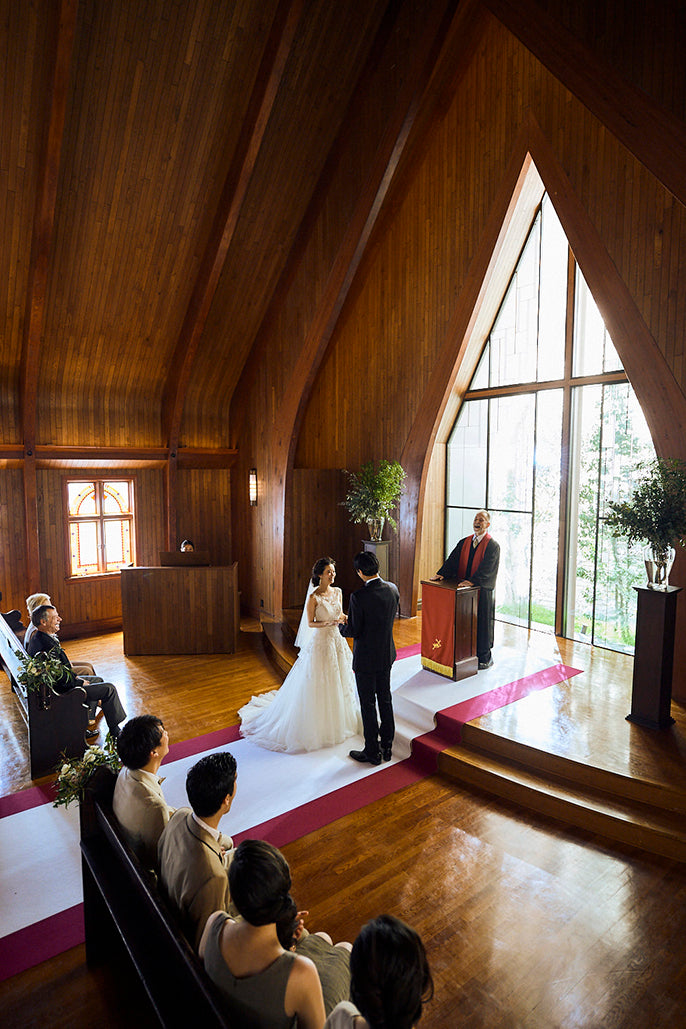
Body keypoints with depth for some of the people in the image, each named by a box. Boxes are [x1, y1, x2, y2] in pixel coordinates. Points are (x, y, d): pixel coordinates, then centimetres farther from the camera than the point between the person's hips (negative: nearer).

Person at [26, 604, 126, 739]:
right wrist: (80, 683, -11)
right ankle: (115, 733, 7)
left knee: (98, 680, 23)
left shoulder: (37, 637, 4)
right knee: (109, 689, -7)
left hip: (54, 683, 11)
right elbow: (62, 678, -27)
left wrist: (74, 676, 8)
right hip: (60, 691, -11)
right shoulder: (46, 644, -31)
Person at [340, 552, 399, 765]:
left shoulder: (359, 597, -25)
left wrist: (341, 626, 3)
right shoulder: (393, 589, -5)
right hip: (387, 655, 6)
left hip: (366, 659, -6)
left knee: (368, 704, 8)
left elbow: (353, 631, -19)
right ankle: (387, 746, 32)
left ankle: (372, 752, 20)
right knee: (385, 700, 19)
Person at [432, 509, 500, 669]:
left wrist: (472, 581, -31)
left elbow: (486, 568, -19)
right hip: (463, 589, 6)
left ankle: (485, 657, 17)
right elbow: (453, 560, 4)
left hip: (482, 591, -6)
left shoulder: (492, 546, -8)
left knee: (482, 623, 3)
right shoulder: (464, 542, 10)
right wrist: (442, 573, -11)